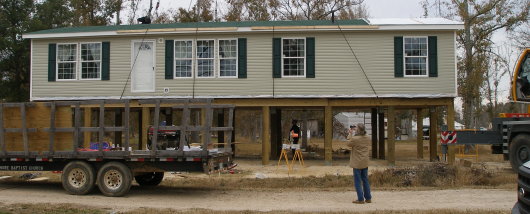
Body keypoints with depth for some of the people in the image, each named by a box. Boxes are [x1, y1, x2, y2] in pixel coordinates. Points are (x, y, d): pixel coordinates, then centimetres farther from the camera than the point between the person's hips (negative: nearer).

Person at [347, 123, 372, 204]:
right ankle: (368, 198, 20)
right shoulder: (368, 138, -2)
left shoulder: (355, 139, -20)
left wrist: (350, 134, 6)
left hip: (357, 163, -6)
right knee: (365, 180, 16)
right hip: (365, 163, 6)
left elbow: (349, 144, -2)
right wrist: (353, 134, 15)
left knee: (357, 181, 3)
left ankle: (360, 199, 5)